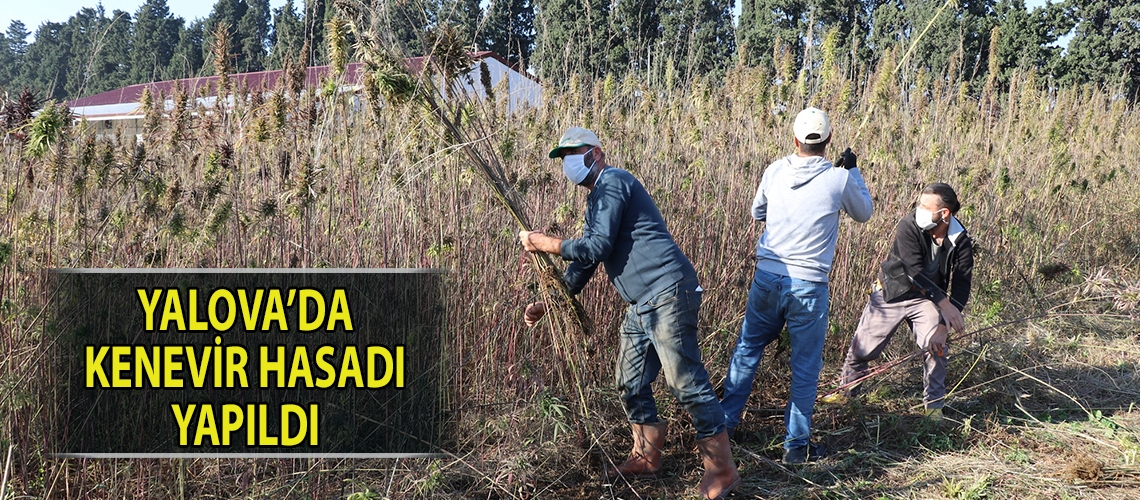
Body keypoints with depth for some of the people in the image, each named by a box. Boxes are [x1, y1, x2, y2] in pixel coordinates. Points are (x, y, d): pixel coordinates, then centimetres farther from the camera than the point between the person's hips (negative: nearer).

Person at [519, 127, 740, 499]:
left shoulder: (612, 182, -8)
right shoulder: (598, 199, 23)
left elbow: (595, 248, -15)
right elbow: (584, 261, 25)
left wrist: (544, 242, -7)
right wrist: (546, 304, 20)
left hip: (667, 294, -11)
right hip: (640, 305, 11)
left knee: (686, 382, -8)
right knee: (631, 383, 15)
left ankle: (721, 470, 1)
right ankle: (647, 457, 29)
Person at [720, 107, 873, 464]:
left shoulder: (776, 171, 0)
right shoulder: (839, 180, -8)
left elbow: (756, 213, 17)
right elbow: (863, 213, 13)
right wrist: (853, 171, 22)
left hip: (767, 277, 3)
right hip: (808, 286, -3)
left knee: (746, 350, 18)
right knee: (805, 365, 9)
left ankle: (724, 422, 25)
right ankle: (796, 444, 16)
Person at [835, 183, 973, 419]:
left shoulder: (960, 242, -17)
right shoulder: (908, 227, -25)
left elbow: (961, 286, -17)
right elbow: (915, 272, -30)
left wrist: (943, 327, -27)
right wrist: (945, 304, -35)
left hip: (926, 299, 2)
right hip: (891, 294, -1)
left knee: (936, 345, -18)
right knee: (862, 348, 2)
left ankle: (934, 406, 3)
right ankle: (846, 392, 29)